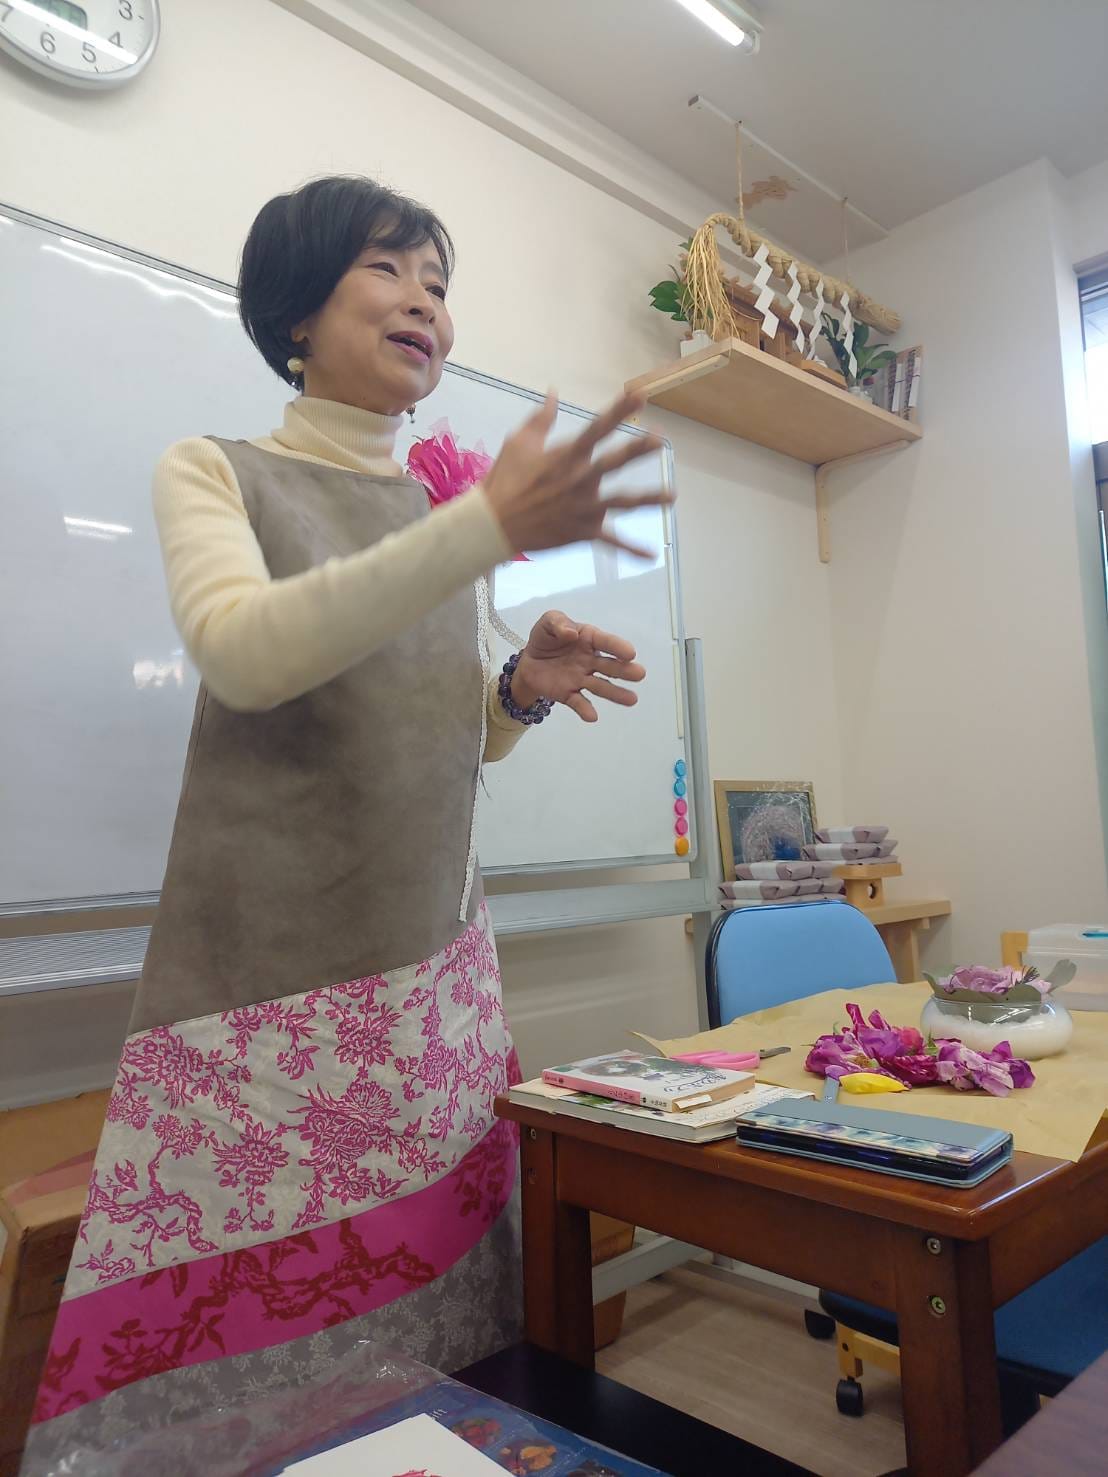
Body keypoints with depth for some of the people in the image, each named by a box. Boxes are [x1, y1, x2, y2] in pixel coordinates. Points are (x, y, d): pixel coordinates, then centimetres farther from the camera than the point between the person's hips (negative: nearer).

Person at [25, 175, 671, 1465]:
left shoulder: (451, 515, 14)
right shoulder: (213, 473, 2)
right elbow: (244, 654, -19)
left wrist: (523, 690, -3)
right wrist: (494, 526, -26)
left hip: (436, 963, 4)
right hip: (260, 979, -3)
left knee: (423, 1294, 7)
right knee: (222, 1326, 3)